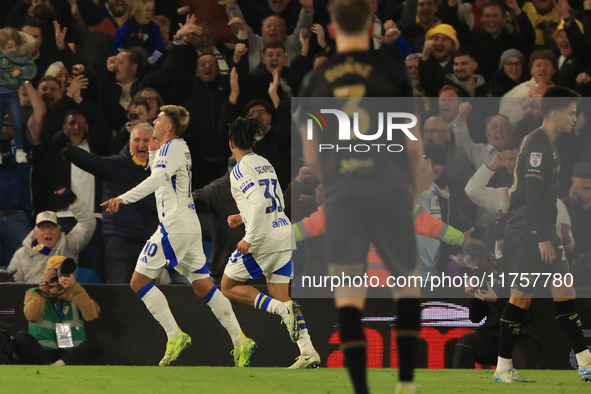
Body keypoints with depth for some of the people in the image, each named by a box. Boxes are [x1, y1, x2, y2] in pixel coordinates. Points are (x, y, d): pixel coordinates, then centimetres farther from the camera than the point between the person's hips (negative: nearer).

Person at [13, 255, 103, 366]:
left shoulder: (76, 295, 14)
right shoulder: (33, 293, 12)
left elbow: (92, 315, -7)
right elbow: (31, 316, -11)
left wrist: (75, 288, -15)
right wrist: (44, 286, -12)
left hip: (72, 354, 1)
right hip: (41, 352, -1)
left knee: (95, 342, -26)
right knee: (21, 337, -28)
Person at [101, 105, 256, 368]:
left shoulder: (172, 147, -11)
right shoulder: (181, 148, 19)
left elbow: (157, 179, -29)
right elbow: (158, 178, 35)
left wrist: (123, 198, -38)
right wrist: (153, 154, 19)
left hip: (174, 226, -10)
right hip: (190, 225, 10)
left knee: (139, 281, -6)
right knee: (203, 286, 9)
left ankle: (175, 336, -11)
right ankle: (239, 341, 2)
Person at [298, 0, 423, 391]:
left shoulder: (314, 81, 6)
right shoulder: (393, 72, 1)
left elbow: (311, 157, 9)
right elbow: (414, 144, 2)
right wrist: (412, 185, 20)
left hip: (341, 197, 1)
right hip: (391, 190, -1)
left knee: (349, 293, 3)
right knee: (408, 280, 15)